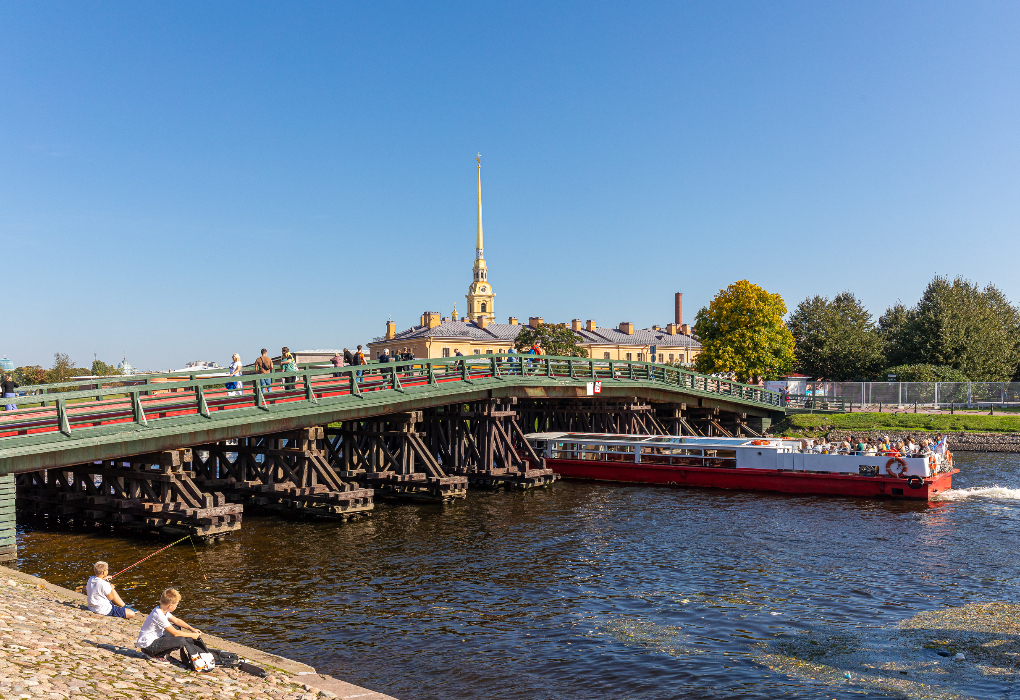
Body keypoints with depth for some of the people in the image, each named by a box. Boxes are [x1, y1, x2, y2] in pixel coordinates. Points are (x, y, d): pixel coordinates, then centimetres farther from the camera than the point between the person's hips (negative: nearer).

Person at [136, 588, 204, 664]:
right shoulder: (159, 616, -26)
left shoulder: (162, 610, 2)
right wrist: (192, 635, -12)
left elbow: (176, 621, 14)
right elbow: (174, 633, -22)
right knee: (181, 640, -22)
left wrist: (192, 629, 5)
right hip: (147, 646, -10)